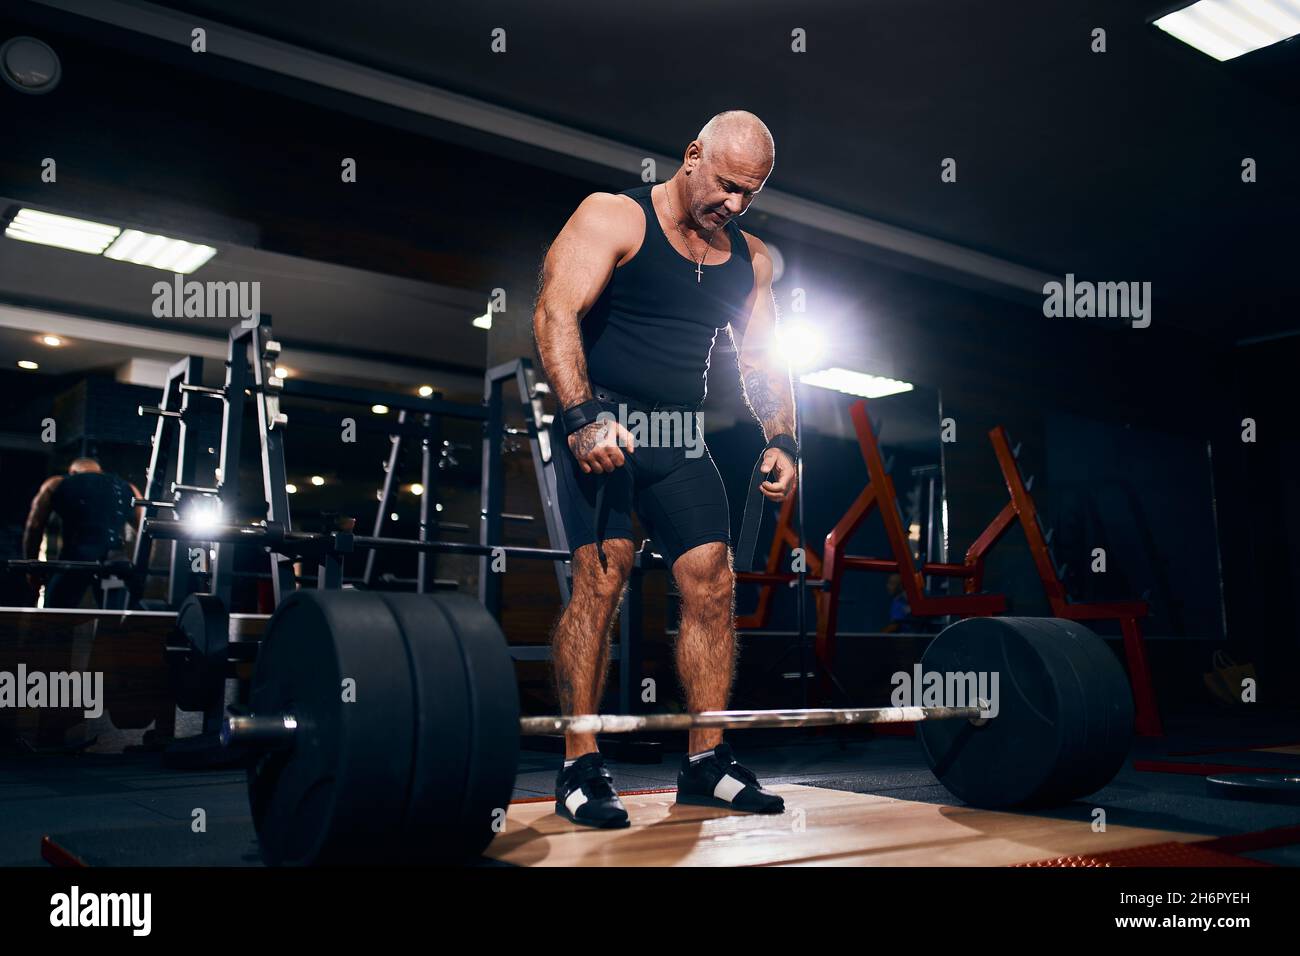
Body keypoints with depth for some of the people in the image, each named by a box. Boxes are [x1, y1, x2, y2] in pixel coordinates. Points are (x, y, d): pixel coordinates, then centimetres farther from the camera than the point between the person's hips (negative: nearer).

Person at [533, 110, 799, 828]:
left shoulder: (749, 258, 13)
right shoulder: (613, 217, -4)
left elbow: (763, 358, 16)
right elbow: (555, 313, -16)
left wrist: (780, 440, 0)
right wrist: (583, 415, -28)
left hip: (681, 438, 6)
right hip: (601, 427, -6)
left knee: (713, 582, -1)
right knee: (601, 574, -17)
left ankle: (706, 765, 9)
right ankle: (580, 769, -8)